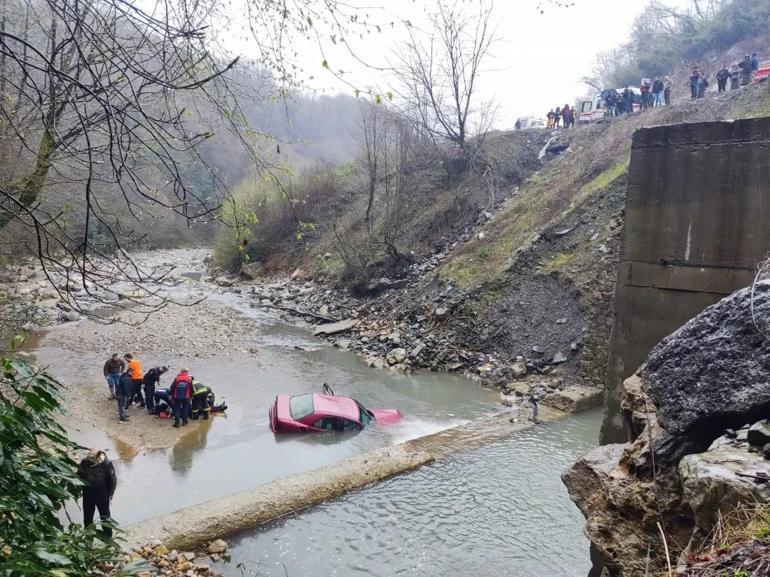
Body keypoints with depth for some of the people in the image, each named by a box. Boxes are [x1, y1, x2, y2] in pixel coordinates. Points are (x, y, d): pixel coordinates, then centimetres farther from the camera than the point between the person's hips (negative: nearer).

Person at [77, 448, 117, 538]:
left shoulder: (107, 463, -20)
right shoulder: (85, 462, -14)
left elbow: (113, 480, -9)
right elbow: (79, 476, 4)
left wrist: (110, 494, -9)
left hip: (102, 496, -3)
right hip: (88, 495, 3)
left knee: (105, 517, 10)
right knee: (87, 517, 16)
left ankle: (108, 537, 25)